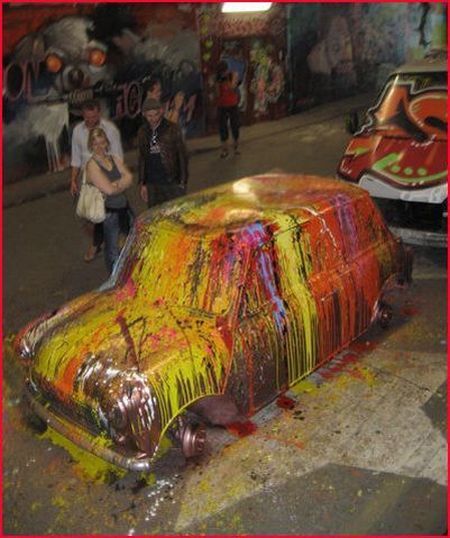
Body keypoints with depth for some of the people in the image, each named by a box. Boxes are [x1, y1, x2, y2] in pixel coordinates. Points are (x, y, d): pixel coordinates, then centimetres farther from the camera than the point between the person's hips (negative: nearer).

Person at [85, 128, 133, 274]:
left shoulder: (114, 158, 8)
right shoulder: (92, 165, -12)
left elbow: (129, 177, -3)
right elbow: (108, 190, -20)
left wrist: (116, 184, -19)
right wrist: (122, 185, -3)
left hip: (123, 206, 7)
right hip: (108, 211, -7)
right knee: (113, 250, 3)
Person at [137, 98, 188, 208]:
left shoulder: (172, 129, -4)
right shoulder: (142, 132, 7)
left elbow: (182, 156, -1)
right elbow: (141, 159, 13)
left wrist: (182, 182, -6)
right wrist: (142, 184, 11)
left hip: (172, 183, -3)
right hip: (152, 185, 3)